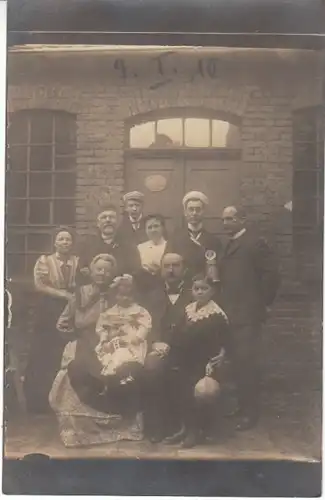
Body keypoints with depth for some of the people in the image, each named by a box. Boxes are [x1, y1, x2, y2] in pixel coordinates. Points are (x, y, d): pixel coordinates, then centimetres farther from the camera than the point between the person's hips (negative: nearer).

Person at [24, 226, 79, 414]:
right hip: (49, 312, -1)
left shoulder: (79, 261, 9)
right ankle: (39, 401, 9)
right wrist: (63, 294, -13)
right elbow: (39, 285, -7)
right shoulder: (44, 260, 4)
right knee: (44, 354, -1)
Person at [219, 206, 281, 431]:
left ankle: (250, 412, 6)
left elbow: (272, 274, -14)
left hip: (247, 314, -8)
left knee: (246, 361, -5)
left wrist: (262, 301, -9)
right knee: (238, 362, 13)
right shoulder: (229, 244, 17)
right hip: (232, 313, 8)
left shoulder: (255, 242, -9)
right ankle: (241, 406, 24)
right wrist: (225, 305, 7)